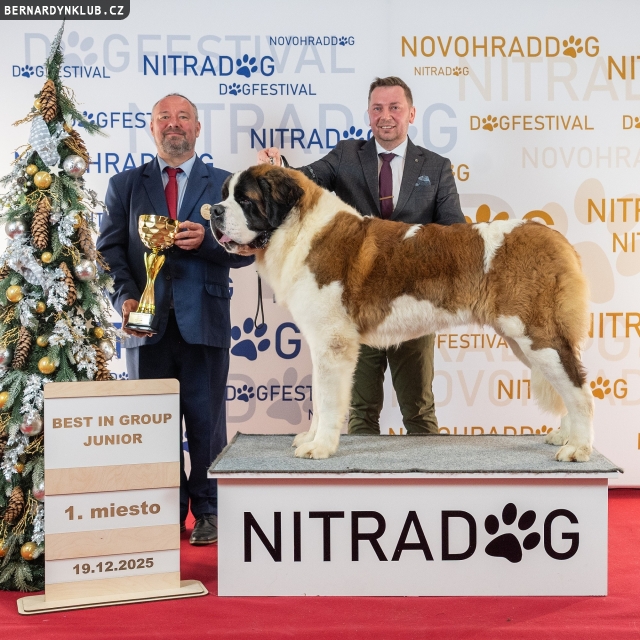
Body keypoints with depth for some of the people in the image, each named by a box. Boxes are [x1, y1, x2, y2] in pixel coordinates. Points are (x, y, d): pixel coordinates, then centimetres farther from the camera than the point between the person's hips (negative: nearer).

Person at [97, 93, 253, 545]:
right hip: (147, 322, 1)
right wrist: (126, 297, -11)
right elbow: (110, 249, 5)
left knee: (206, 421, 4)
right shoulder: (125, 185, 12)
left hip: (204, 321, -1)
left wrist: (206, 239, -15)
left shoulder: (224, 184, 10)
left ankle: (206, 512, 17)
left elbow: (245, 250, 4)